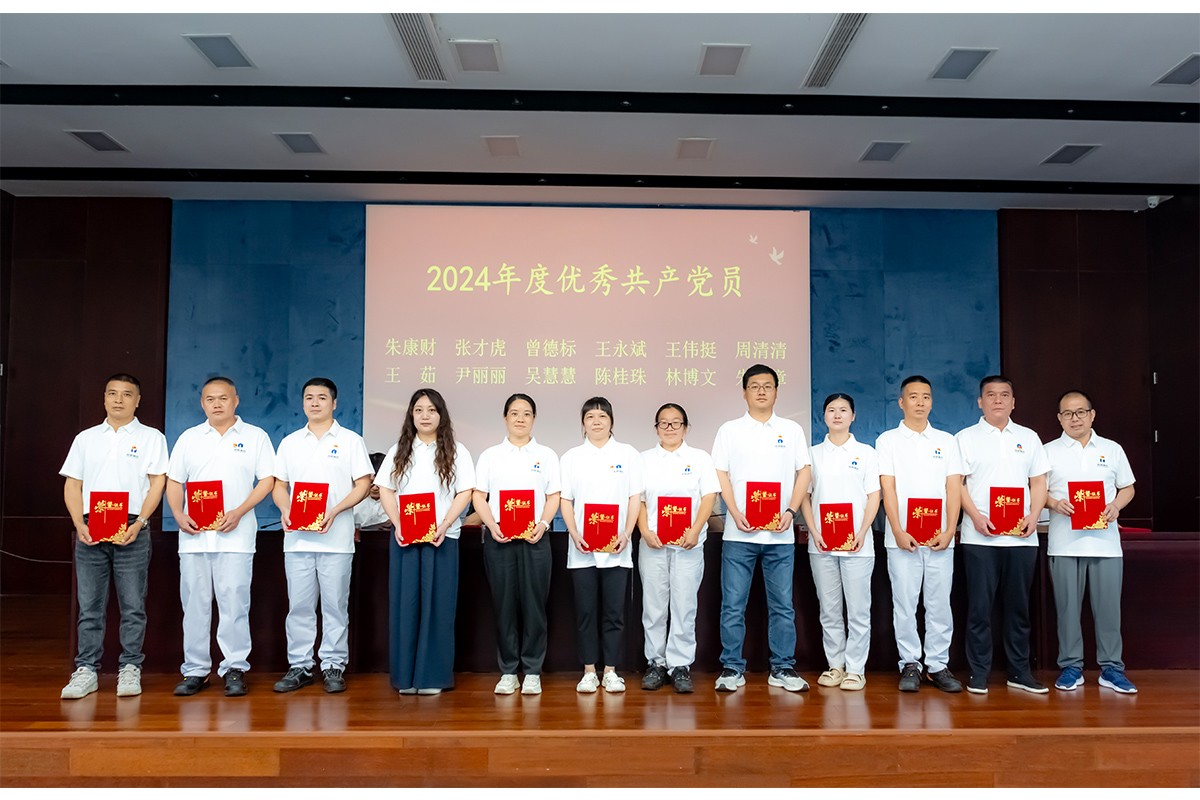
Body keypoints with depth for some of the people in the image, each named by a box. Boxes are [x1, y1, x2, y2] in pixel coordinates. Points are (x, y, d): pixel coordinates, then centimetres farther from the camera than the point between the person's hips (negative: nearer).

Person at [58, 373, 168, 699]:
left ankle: (130, 669, 8)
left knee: (133, 606, 0)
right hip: (90, 531, 3)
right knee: (89, 605, 4)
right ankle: (86, 671, 12)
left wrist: (139, 523, -12)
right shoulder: (85, 438, 15)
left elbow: (157, 484, 0)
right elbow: (72, 485, 11)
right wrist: (80, 525, -3)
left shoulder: (151, 437, 7)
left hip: (132, 531, -2)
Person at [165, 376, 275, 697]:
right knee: (194, 603, 6)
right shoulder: (188, 438, 14)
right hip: (193, 535, 3)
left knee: (234, 603, -4)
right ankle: (195, 670, 16)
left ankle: (235, 669, 5)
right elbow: (174, 482, 13)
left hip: (235, 535, -3)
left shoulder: (255, 437, 6)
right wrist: (179, 516, -4)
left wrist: (239, 513, -12)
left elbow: (267, 480, 0)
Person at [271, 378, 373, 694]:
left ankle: (333, 666, 10)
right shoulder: (290, 442, 14)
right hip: (296, 537, 3)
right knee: (299, 605, 6)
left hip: (336, 538, -3)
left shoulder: (350, 440, 4)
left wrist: (335, 511, -15)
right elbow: (278, 484, 12)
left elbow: (363, 483, -1)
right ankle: (299, 666, 15)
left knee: (335, 605, 1)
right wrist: (285, 509, -8)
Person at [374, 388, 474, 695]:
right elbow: (385, 491, 7)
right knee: (405, 603, 3)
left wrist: (443, 527, -13)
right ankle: (406, 676, 11)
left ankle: (434, 676, 8)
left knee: (437, 604, 0)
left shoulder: (456, 451, 5)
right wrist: (398, 526, -8)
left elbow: (465, 493, -1)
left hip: (442, 538, -2)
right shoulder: (399, 451, 11)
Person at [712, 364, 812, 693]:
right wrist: (735, 514, -11)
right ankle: (732, 668, 12)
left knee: (782, 604, 6)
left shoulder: (792, 430, 10)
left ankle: (782, 668, 17)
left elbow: (804, 472, 7)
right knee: (733, 604, 2)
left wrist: (790, 511, -7)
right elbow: (720, 474, 2)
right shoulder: (730, 430, 6)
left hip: (780, 533, 1)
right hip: (738, 533, -1)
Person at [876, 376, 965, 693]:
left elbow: (954, 488, 5)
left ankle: (938, 665, 15)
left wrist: (949, 531, -7)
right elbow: (887, 488, -3)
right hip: (902, 539, -2)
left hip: (940, 538, 2)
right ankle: (910, 664, 12)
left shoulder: (946, 441, 12)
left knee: (940, 604, 5)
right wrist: (898, 532, -12)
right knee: (904, 604, 2)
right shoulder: (888, 440, 5)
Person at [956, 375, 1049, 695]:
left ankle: (1019, 671, 18)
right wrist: (976, 516, -14)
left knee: (1018, 606, 9)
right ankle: (978, 672, 8)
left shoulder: (1028, 438, 14)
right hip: (980, 537, -3)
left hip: (1022, 536, 3)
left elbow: (1038, 482, 12)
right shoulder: (966, 438, 4)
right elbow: (956, 483, -1)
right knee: (979, 606, 0)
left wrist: (1033, 516, -4)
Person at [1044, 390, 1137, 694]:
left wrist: (1116, 505, -6)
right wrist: (1054, 503, -15)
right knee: (1068, 607, 3)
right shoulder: (1049, 451, 6)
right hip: (1065, 543, -1)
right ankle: (1071, 667, 13)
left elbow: (1127, 487, 14)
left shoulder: (1113, 449, 11)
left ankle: (1111, 668, 13)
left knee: (1109, 606, 2)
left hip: (1105, 541, 1)